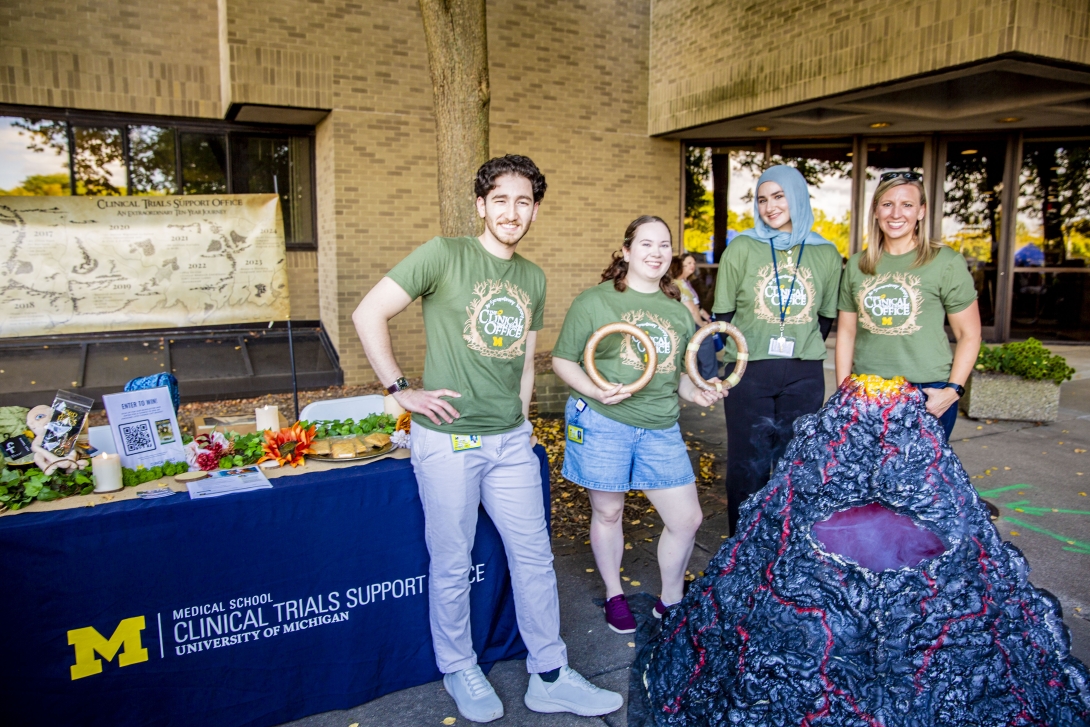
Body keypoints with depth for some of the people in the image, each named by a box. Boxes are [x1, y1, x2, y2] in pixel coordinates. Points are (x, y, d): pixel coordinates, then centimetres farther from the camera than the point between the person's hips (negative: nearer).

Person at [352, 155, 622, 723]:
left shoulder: (533, 279, 11)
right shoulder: (443, 255, -8)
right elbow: (368, 315, -10)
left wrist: (520, 418, 13)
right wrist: (402, 390, -11)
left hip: (511, 441, 5)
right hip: (448, 439, -5)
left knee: (534, 556, 11)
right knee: (452, 565, 9)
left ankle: (549, 676, 27)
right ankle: (459, 671, 32)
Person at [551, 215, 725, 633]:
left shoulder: (678, 310, 14)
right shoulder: (595, 301, -3)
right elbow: (562, 360, -2)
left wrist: (696, 392, 2)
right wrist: (594, 391, -19)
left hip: (661, 430, 5)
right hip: (602, 424, -4)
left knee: (687, 519, 5)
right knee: (608, 512, 10)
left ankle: (671, 601, 28)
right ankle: (614, 596, 34)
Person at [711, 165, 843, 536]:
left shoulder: (826, 254, 7)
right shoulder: (742, 248, 2)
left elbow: (826, 316, 15)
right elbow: (723, 312, 5)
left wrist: (802, 351, 5)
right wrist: (743, 351, 0)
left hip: (804, 376, 2)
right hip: (749, 373, -1)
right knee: (748, 463, 3)